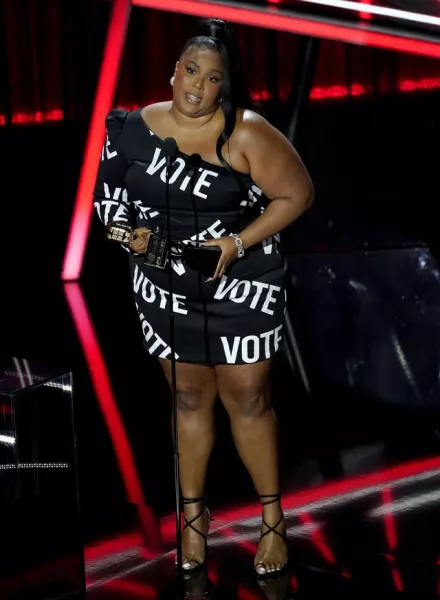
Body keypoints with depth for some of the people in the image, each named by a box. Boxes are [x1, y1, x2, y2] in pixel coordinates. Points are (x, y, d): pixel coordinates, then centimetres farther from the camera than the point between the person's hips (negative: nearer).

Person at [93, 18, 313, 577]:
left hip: (240, 285, -3)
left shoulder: (244, 134, -17)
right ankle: (193, 511, 31)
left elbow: (296, 194, -13)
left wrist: (239, 242, -21)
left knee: (248, 400, 5)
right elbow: (109, 191, 8)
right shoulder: (136, 127, -5)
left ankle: (272, 518, 21)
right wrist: (131, 230, -12)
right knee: (190, 397, 16)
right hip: (165, 289, 4)